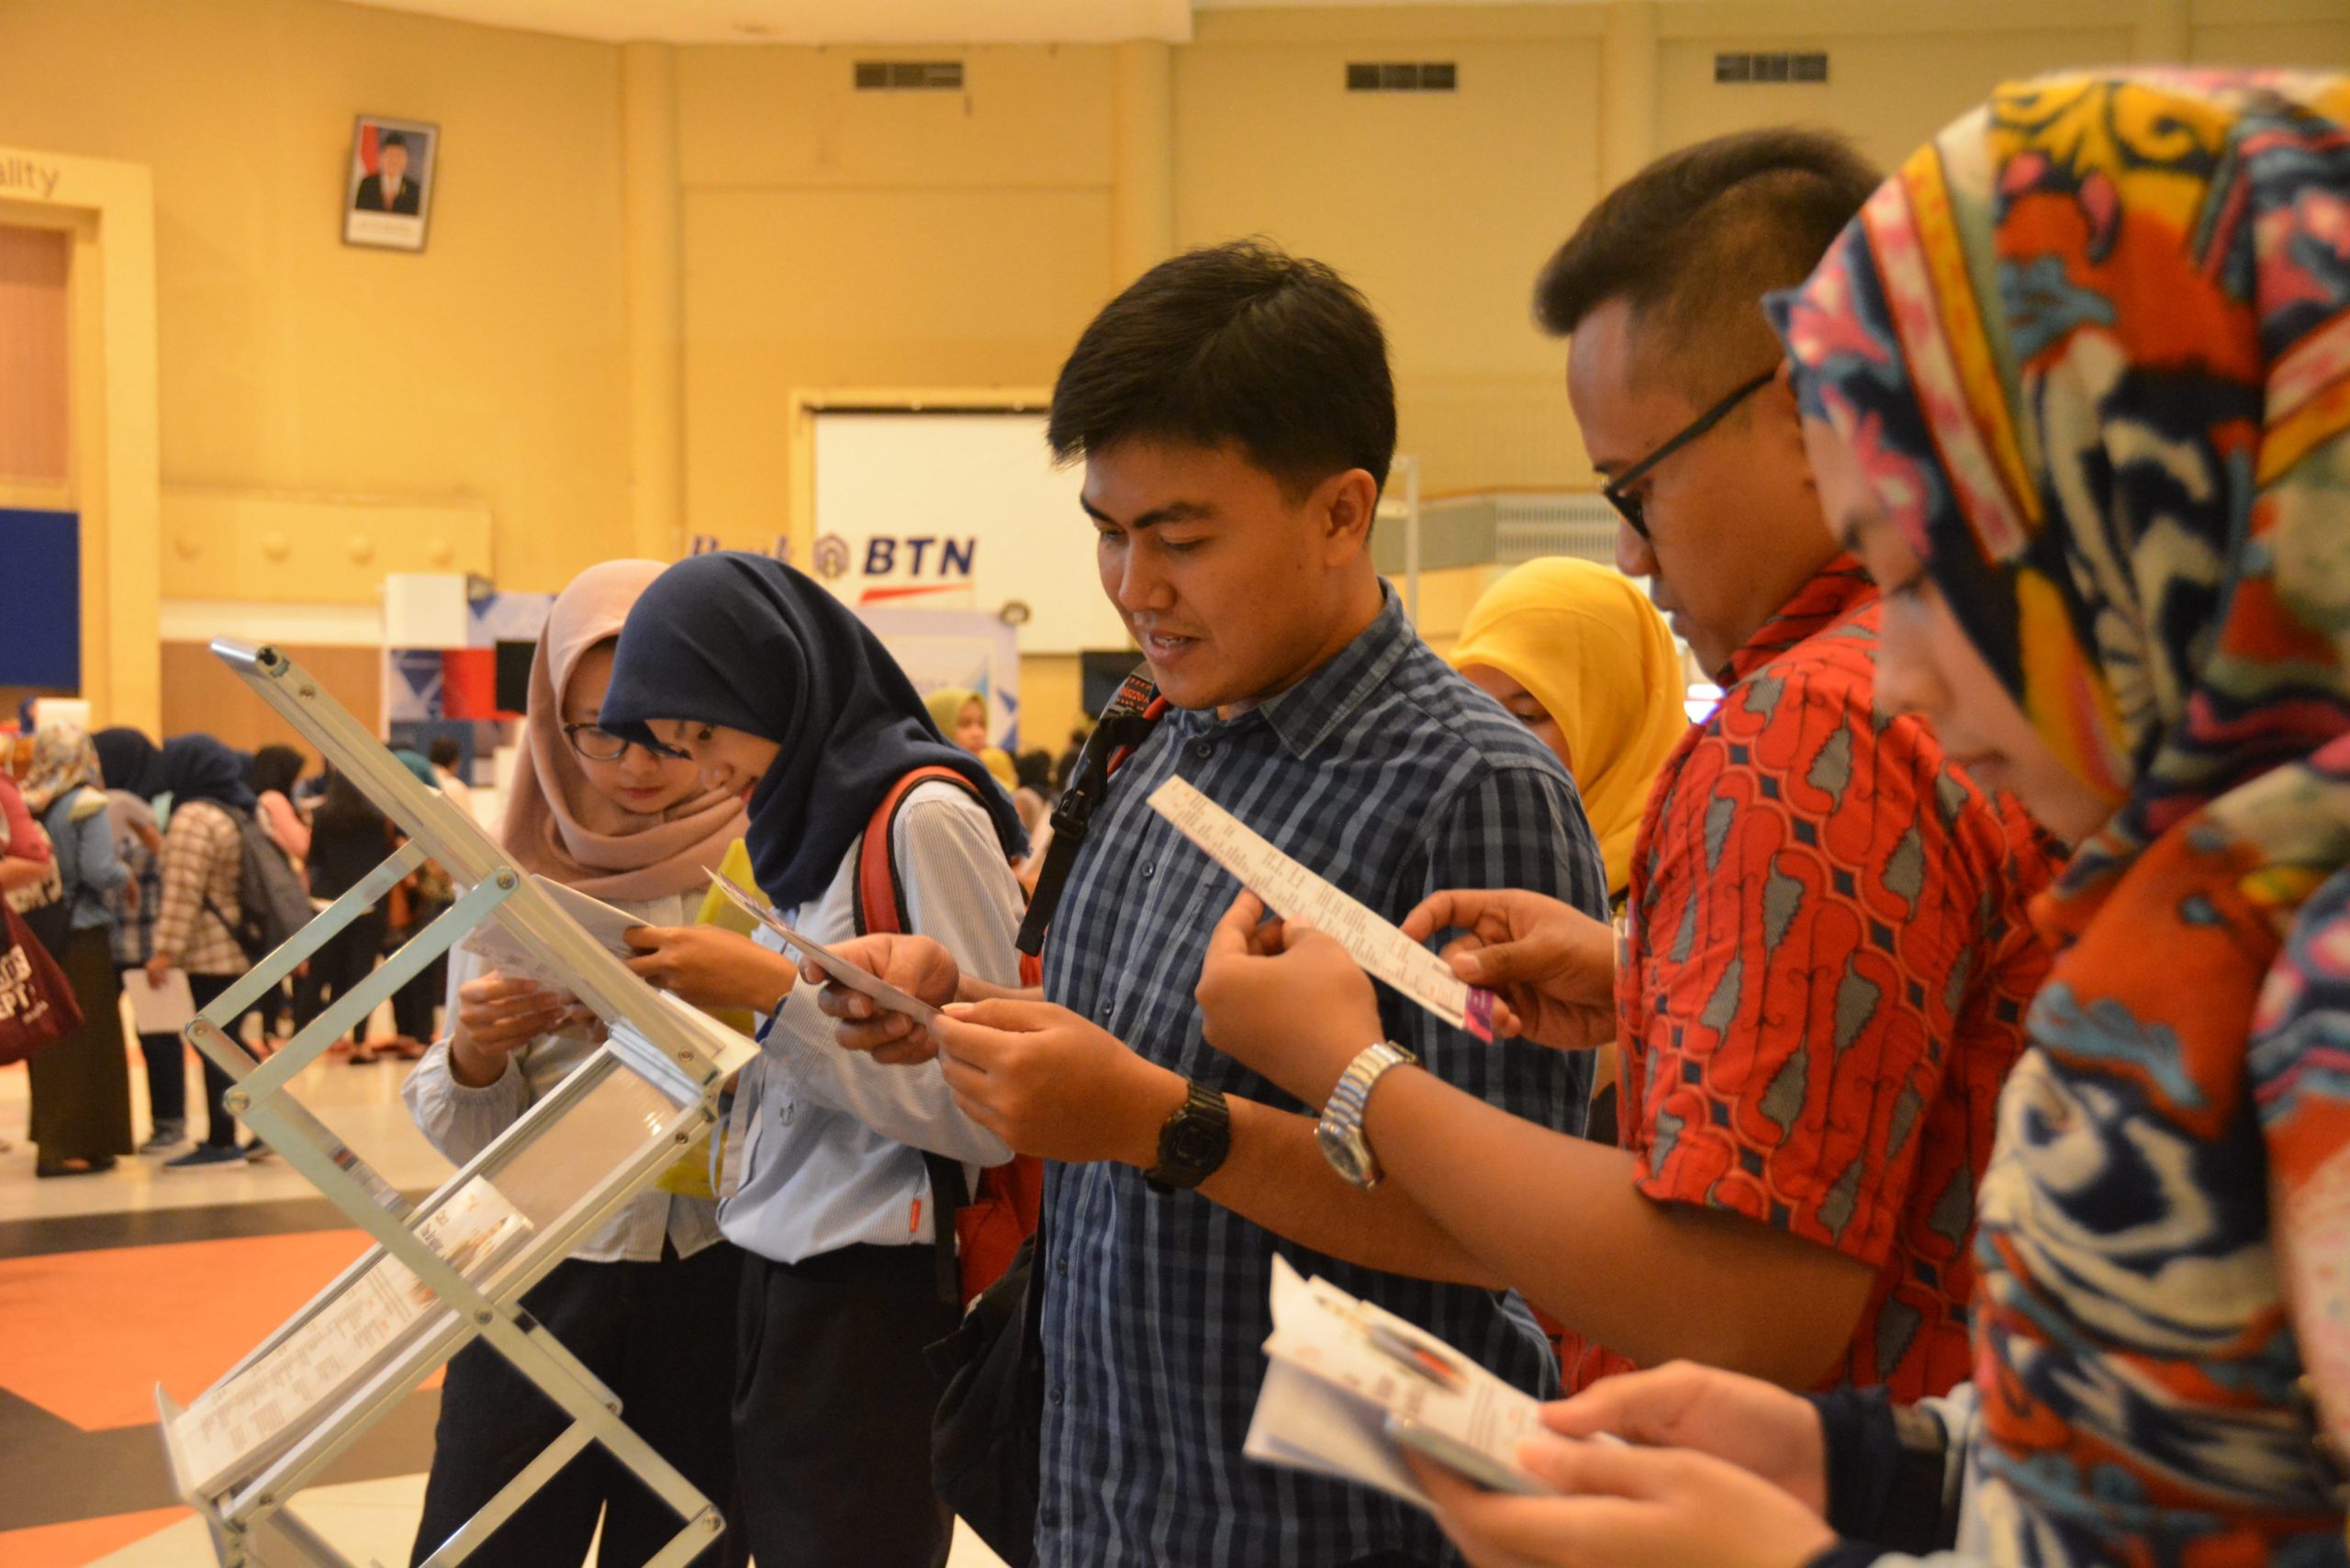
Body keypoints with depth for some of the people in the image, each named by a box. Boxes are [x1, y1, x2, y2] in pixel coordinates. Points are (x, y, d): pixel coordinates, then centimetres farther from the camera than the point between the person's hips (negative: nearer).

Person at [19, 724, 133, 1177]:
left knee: (47, 1041, 15)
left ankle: (49, 1139, 23)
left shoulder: (25, 804, 2)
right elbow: (100, 871, -19)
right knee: (86, 1043, 2)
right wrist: (125, 872, 1)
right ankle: (71, 1147, 2)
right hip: (83, 934, -6)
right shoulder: (88, 805, -13)